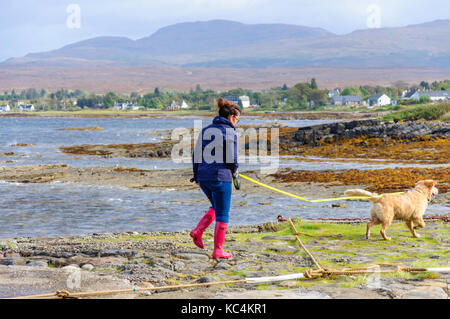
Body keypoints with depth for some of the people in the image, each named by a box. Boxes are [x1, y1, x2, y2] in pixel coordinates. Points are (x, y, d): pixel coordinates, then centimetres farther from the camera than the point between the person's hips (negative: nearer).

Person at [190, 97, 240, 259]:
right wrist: (234, 171, 9)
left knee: (217, 207, 26)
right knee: (222, 214, 5)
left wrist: (196, 175, 22)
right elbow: (232, 159, -12)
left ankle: (198, 231, 9)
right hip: (221, 177, -6)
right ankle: (218, 250, 6)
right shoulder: (229, 132, -9)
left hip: (203, 177, 7)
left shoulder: (205, 130, 10)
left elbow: (196, 155, 12)